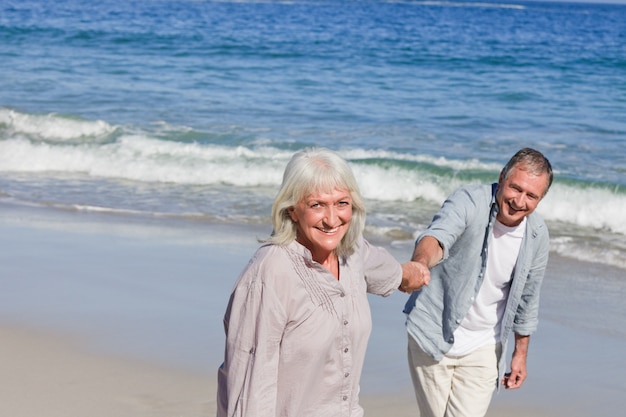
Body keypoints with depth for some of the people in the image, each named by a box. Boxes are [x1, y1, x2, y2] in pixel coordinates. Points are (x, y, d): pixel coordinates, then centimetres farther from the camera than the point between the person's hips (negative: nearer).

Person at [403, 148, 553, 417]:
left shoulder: (537, 235, -5)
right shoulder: (468, 202, -20)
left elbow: (527, 298, 9)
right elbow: (438, 235, -41)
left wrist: (520, 352, 15)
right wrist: (421, 262, -64)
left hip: (482, 350, 3)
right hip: (433, 336, -2)